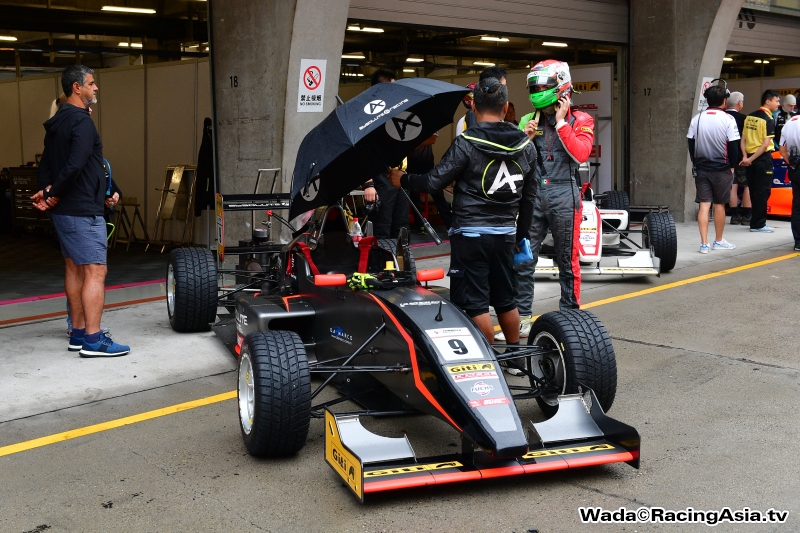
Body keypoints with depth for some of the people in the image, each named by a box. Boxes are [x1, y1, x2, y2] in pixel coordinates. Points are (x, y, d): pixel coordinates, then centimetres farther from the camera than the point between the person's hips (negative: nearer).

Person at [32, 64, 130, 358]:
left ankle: (78, 333, 20)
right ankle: (93, 340, -9)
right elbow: (74, 166, -27)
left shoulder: (57, 123, 16)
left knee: (74, 268, 13)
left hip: (64, 210, 10)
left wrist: (49, 191, -1)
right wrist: (54, 194, -15)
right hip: (83, 211, -10)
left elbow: (45, 166, 15)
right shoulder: (81, 121, -15)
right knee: (95, 271, -8)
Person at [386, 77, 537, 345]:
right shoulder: (526, 146, 4)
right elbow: (529, 195, 11)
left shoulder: (467, 143, -13)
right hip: (505, 234, 6)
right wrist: (522, 231, 22)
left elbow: (434, 182, -12)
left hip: (470, 234, -6)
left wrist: (403, 179, 6)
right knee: (505, 299, 19)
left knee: (474, 303, 2)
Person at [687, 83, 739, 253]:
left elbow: (691, 144, 5)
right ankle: (718, 241, 22)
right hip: (721, 168, -3)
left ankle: (704, 243, -4)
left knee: (704, 205, 2)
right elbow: (733, 145, -8)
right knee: (719, 204, 10)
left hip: (701, 168, 3)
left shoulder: (697, 118, 2)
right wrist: (732, 166, 4)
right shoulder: (728, 119, -10)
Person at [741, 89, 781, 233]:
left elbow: (743, 139, 7)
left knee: (753, 190, 12)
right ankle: (758, 224, 1)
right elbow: (766, 144, -17)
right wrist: (751, 159, -13)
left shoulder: (749, 117, 9)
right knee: (763, 192, -1)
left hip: (751, 158, 7)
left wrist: (746, 157, -1)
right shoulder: (768, 119, -12)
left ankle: (755, 222, 19)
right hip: (763, 158, -7)